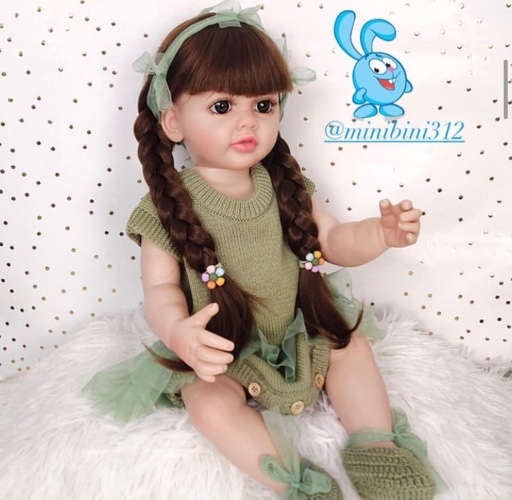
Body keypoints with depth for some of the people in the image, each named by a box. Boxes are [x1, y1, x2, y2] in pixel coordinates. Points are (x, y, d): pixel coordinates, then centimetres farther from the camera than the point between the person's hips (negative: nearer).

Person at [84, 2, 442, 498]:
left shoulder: (283, 186, -4)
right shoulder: (169, 208, -17)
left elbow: (334, 241, 1)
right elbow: (161, 291, -18)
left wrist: (381, 233, -19)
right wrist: (178, 332, -40)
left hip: (299, 336, 5)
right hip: (217, 353, -4)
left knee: (352, 344, 0)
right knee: (211, 404, -26)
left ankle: (376, 447, 10)